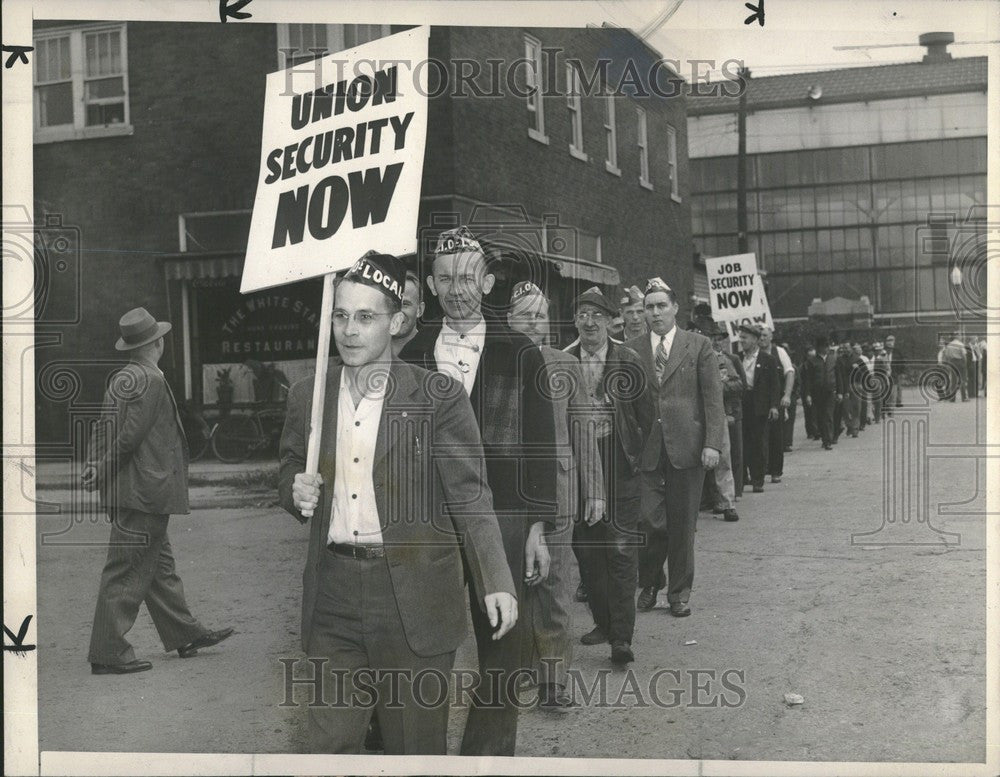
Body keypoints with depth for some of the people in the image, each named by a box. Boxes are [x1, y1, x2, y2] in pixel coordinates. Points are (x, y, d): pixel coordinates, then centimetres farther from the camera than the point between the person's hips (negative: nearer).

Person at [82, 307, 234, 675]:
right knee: (127, 572, -5)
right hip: (144, 491, -10)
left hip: (124, 491, 10)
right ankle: (108, 653, 0)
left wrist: (94, 463, 0)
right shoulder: (151, 382, -15)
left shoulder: (120, 379, 12)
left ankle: (185, 634, 26)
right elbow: (131, 435, -19)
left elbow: (101, 427, 10)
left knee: (160, 564, 16)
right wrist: (104, 472, -9)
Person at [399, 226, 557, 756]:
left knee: (501, 655, 4)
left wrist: (538, 529, -3)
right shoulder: (412, 355, 7)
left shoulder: (520, 355, 2)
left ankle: (490, 753, 17)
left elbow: (540, 448, 2)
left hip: (502, 525, -1)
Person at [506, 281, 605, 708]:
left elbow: (582, 430, 8)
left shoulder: (566, 365, 7)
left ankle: (552, 680, 8)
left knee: (552, 585, 1)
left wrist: (593, 490, 6)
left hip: (556, 491, 1)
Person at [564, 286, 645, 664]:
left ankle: (621, 636, -3)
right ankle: (603, 621, 25)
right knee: (586, 547, 10)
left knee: (621, 548, -6)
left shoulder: (628, 360, 0)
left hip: (618, 463, -3)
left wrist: (639, 454, -4)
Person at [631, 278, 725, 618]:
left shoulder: (699, 346, 4)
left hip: (687, 446, -1)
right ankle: (650, 583, 21)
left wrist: (712, 443, -8)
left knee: (683, 524, 5)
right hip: (646, 448, 1)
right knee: (648, 519, -4)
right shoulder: (631, 349, 8)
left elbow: (713, 397, 0)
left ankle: (680, 592, 19)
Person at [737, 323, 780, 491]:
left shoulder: (768, 360, 0)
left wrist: (774, 406, -11)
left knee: (759, 443, -1)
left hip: (760, 407, -3)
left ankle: (758, 480, 4)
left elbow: (774, 385, -2)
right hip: (743, 405, 4)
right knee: (745, 443, 2)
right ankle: (751, 475, 11)